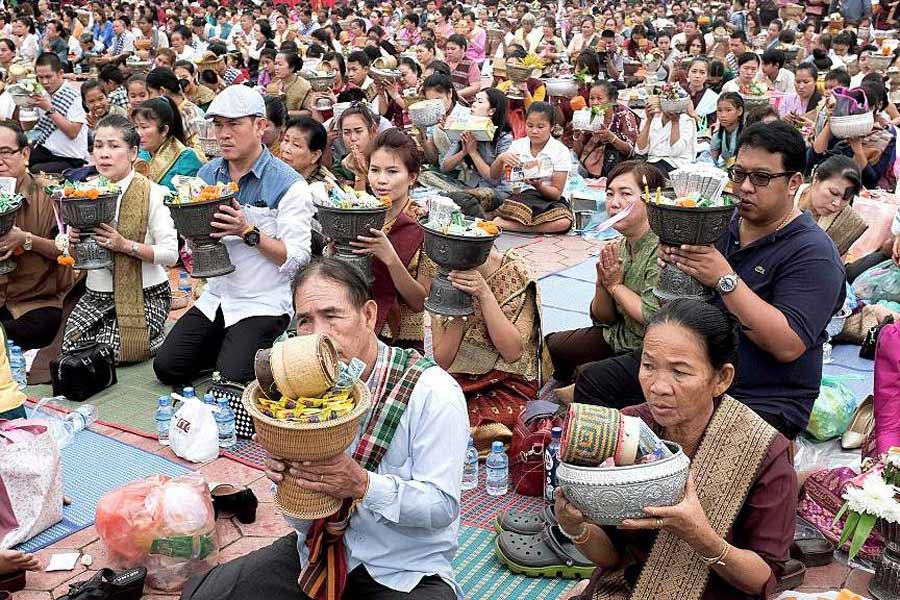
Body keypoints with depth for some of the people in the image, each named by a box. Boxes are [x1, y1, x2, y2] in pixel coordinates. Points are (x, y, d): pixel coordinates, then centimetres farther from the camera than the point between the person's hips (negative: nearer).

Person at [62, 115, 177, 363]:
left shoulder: (152, 193, -9)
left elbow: (171, 254, -14)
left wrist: (126, 245, -25)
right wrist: (72, 241, -10)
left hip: (144, 295, -5)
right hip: (96, 295, 5)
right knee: (72, 348, -12)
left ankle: (152, 333, 11)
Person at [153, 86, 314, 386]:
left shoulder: (288, 184, -13)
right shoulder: (208, 173, 6)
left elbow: (296, 259, -16)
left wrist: (248, 232, -26)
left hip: (265, 302, -6)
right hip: (216, 296, 6)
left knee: (231, 379, -19)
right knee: (167, 367, -2)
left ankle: (262, 349, 12)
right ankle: (228, 345, 21)